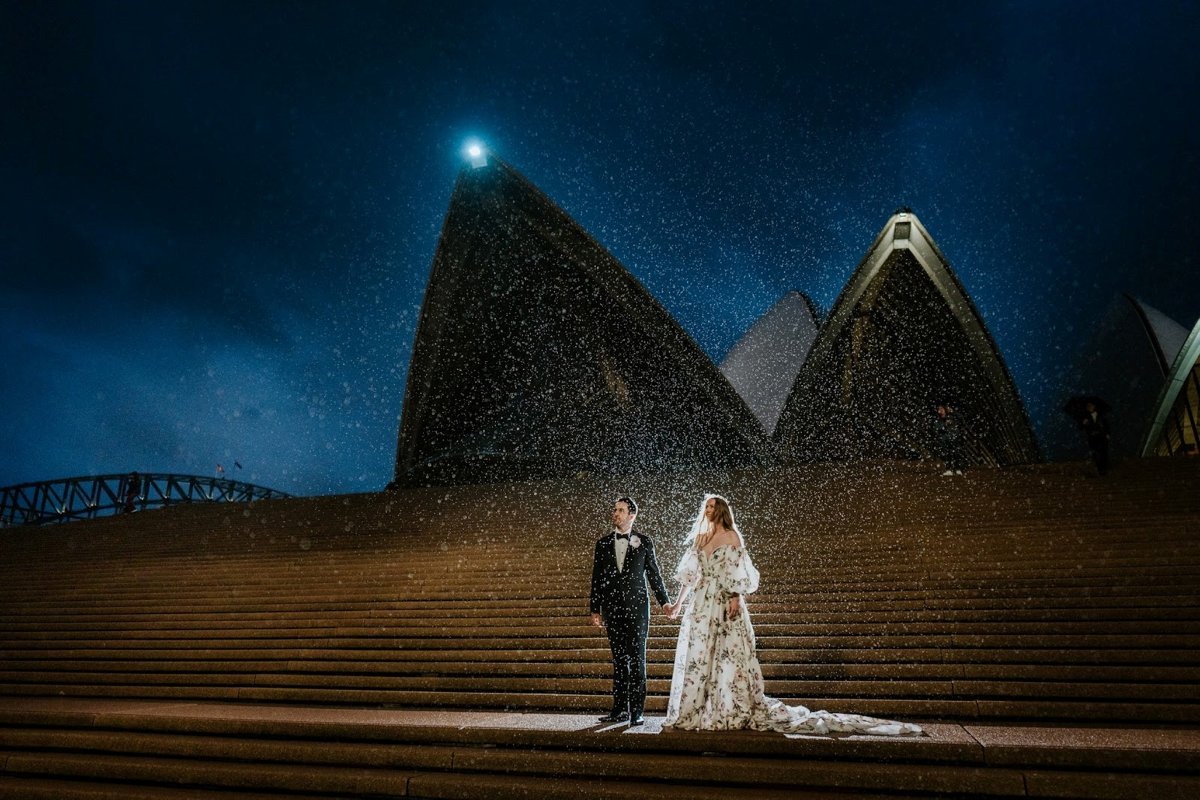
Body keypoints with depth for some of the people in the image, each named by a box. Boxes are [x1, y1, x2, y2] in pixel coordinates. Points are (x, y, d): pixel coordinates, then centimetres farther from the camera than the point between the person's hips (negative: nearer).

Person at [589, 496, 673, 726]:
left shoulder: (644, 541, 3)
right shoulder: (603, 543, 8)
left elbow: (654, 573, 7)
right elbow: (597, 579, 9)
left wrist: (664, 601, 1)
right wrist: (595, 609, 7)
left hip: (637, 606, -2)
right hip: (612, 608, 3)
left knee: (637, 658, -4)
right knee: (619, 659, 8)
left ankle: (636, 710, 1)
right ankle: (620, 709, 14)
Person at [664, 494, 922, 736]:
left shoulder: (731, 536, -3)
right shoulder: (699, 538, 14)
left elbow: (738, 571, -9)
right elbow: (689, 575, 15)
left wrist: (736, 598, -19)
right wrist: (679, 602, 11)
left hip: (725, 603, -6)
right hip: (701, 605, 6)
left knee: (729, 656, -4)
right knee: (696, 657, 6)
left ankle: (732, 711, 2)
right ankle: (695, 712, 13)